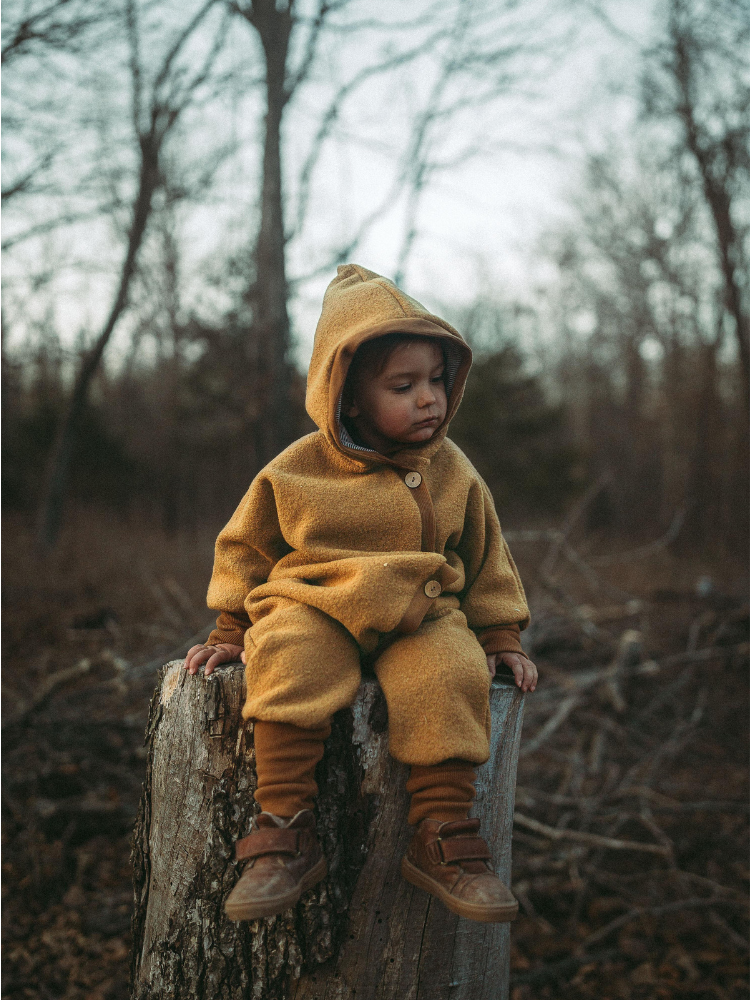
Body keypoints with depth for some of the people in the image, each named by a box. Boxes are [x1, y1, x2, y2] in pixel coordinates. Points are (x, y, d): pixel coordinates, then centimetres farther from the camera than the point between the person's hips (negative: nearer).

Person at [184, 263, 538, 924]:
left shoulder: (452, 472, 8)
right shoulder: (299, 470, 1)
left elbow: (487, 560, 19)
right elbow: (246, 548, 13)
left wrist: (501, 637, 15)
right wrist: (231, 632, 12)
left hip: (421, 615, 2)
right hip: (313, 605, -1)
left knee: (453, 677, -32)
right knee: (290, 664, -35)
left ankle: (442, 837, -21)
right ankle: (286, 834, -29)